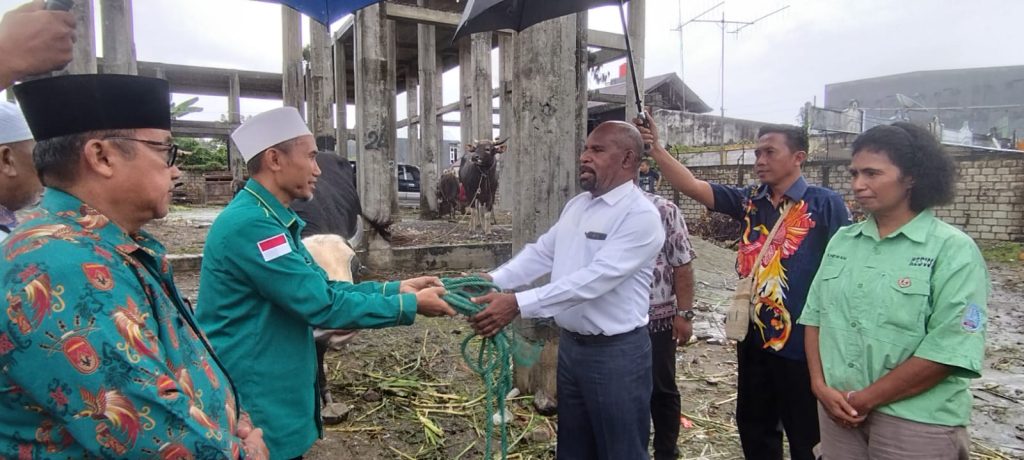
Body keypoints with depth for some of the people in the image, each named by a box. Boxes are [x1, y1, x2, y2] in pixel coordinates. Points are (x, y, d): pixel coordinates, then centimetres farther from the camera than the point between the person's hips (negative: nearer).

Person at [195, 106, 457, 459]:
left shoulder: (270, 219, 9)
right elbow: (322, 305, -24)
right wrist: (409, 306, -16)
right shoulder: (251, 224, -24)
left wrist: (395, 288, 0)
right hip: (255, 405, -9)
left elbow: (322, 287, 9)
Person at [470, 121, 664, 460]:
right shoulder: (576, 205, 8)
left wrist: (518, 304, -33)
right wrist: (493, 280, -9)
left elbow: (594, 278, -29)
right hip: (570, 344, 8)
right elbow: (541, 253, 8)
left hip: (616, 352, -7)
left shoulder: (640, 215, -19)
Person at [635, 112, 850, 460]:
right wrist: (655, 147, -15)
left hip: (802, 343, -5)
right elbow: (693, 187, -5)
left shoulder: (824, 203, -10)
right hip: (754, 337, 5)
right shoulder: (750, 201, 3)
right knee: (754, 428, 22)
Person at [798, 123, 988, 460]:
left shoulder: (953, 250, -10)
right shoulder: (841, 240, 4)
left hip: (917, 424, -4)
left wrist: (864, 400, -15)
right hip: (839, 411, 4)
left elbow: (949, 351, -17)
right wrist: (820, 386, -6)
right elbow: (815, 315, 6)